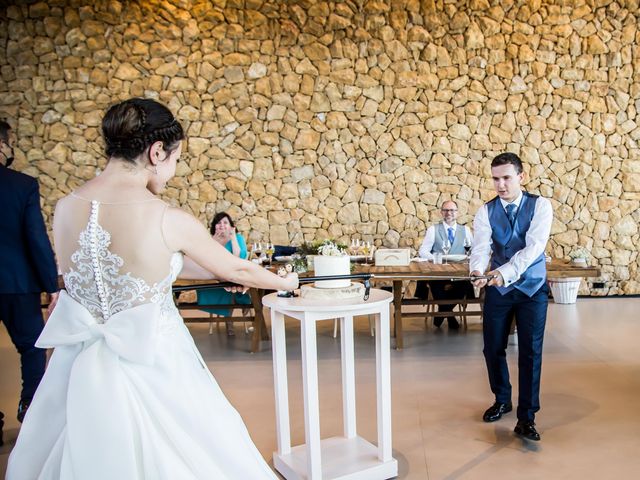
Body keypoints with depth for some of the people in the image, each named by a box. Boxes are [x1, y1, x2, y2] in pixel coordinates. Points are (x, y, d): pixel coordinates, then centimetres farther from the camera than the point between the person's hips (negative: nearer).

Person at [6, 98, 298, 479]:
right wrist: (286, 282, 18)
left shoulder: (66, 209, -3)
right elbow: (236, 269, -3)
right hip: (152, 370, -5)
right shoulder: (170, 221, -18)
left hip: (81, 371, 5)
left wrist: (211, 270, 19)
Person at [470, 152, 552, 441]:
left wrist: (505, 272, -37)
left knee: (530, 352, -1)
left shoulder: (540, 206, -9)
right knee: (493, 348, 8)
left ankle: (526, 418, 11)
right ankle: (502, 400, 33)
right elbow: (481, 247, -17)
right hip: (498, 288, 2)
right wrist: (477, 269, -40)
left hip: (532, 288, -2)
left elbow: (534, 246, -22)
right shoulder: (486, 212, -3)